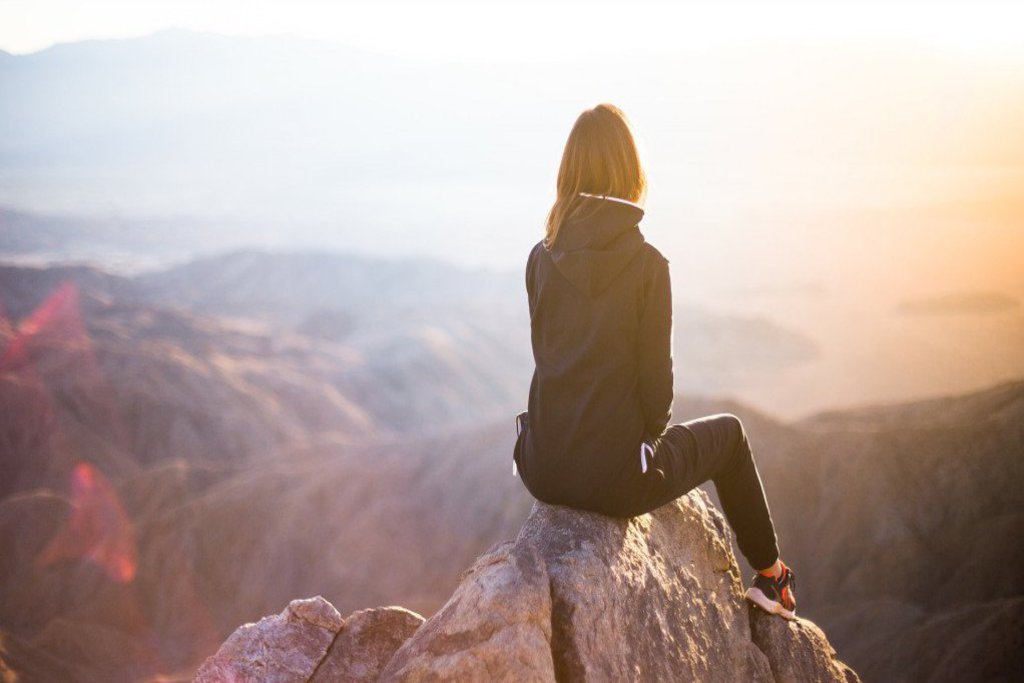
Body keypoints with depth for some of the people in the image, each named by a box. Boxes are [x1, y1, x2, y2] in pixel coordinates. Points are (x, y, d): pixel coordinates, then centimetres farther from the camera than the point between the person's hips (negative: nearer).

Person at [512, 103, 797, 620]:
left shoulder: (541, 259, 0)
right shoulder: (646, 264, -13)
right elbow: (655, 375, -9)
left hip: (543, 472, 4)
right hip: (615, 478, -4)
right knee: (728, 432, 25)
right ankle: (770, 576, 37)